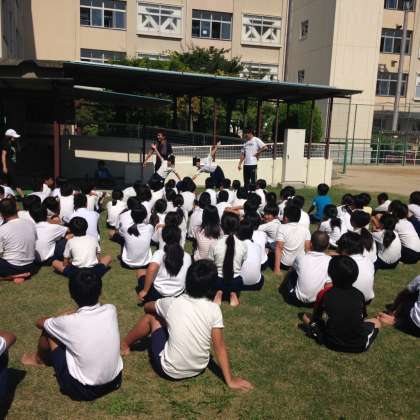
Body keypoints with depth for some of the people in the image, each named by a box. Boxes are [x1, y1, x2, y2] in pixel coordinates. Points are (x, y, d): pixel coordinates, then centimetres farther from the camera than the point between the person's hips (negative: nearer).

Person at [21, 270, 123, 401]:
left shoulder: (69, 322, -20)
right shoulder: (110, 310, -12)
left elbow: (40, 322, 4)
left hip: (82, 390, -4)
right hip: (115, 381, 4)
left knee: (48, 331, 8)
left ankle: (39, 360, 40)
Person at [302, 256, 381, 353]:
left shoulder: (325, 295, -14)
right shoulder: (359, 295, -9)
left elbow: (315, 317, 0)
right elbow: (362, 318, 8)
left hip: (332, 344, -2)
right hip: (358, 346, 2)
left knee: (306, 318, 16)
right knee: (376, 322, 27)